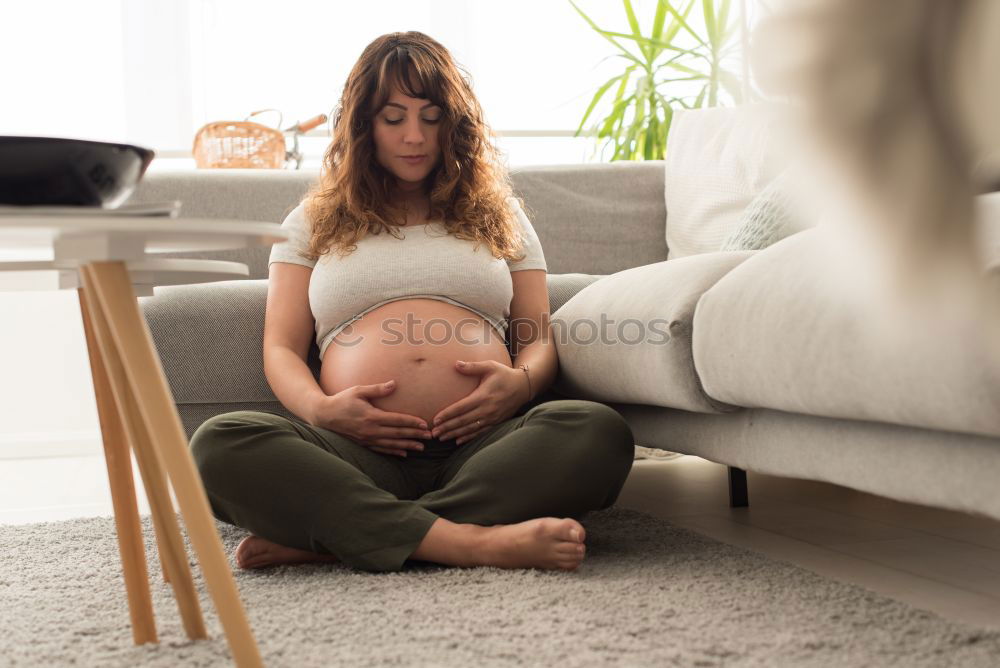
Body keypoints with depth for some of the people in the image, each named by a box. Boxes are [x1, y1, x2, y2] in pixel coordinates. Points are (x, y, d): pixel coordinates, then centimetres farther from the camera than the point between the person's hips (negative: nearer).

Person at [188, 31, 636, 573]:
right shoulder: (314, 222, 24)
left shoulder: (498, 214, 26)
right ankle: (471, 542, -40)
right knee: (220, 443, -30)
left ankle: (324, 538, -32)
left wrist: (522, 381, -7)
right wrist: (319, 408, -8)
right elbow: (281, 349, 15)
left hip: (483, 445, 1)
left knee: (599, 431, -32)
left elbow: (539, 338, 18)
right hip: (360, 454, -1)